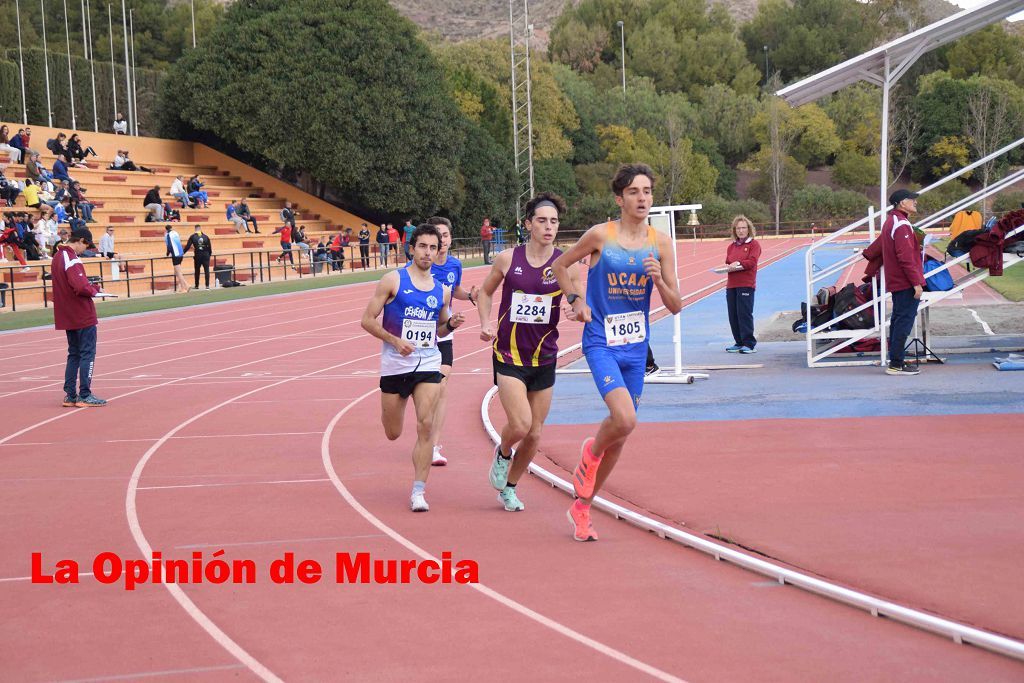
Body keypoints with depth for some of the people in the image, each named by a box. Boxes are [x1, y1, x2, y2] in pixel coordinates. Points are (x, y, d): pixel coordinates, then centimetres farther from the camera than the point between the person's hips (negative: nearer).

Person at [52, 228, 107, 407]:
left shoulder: (58, 257, 11)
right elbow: (80, 286, -29)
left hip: (67, 316, 9)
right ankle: (85, 396, -1)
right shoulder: (72, 259, -18)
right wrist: (94, 291, -10)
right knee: (88, 353, -2)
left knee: (74, 354, 15)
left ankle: (70, 395, 15)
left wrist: (91, 287, 8)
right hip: (83, 316, -9)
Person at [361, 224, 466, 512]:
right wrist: (395, 341, -17)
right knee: (393, 433, 9)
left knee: (425, 426, -14)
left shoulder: (442, 290, 8)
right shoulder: (393, 280, -4)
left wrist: (450, 324, -1)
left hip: (428, 364, 2)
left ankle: (418, 491, -8)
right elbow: (368, 320, -5)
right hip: (395, 365, -2)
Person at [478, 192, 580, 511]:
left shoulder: (566, 264, -3)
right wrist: (486, 323, -4)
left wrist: (577, 312, -22)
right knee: (520, 424, -18)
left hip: (544, 358, 2)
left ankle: (508, 488, 30)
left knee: (534, 434, 8)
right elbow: (485, 292, 12)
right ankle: (502, 453, 18)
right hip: (509, 354, -2)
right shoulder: (507, 258, -4)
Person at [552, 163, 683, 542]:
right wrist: (575, 300, -4)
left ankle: (581, 507, 28)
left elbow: (676, 306, 1)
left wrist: (659, 280, -16)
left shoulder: (661, 243, 1)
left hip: (636, 346, 5)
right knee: (625, 420, -25)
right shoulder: (600, 235, -8)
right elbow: (559, 265, 9)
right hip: (601, 342, -4)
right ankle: (591, 453, 10)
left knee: (620, 434, 10)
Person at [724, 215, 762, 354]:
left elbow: (752, 262, -11)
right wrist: (728, 267, -6)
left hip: (746, 284, -6)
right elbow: (728, 263, 16)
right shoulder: (731, 246, 18)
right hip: (731, 284, 6)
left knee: (745, 314, -9)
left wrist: (738, 263, -20)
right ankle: (739, 343, 15)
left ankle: (749, 344, -5)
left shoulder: (753, 244, 1)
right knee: (733, 315, 5)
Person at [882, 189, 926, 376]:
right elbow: (906, 257, -22)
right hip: (906, 283, -11)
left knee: (898, 320, 14)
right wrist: (916, 282, -21)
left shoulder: (890, 222, 16)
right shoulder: (902, 225, -17)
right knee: (905, 321, -8)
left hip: (896, 282, 11)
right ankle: (896, 364, -9)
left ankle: (896, 360, 19)